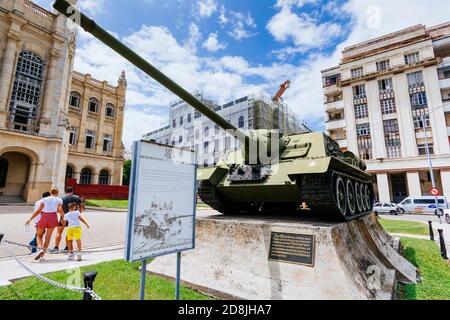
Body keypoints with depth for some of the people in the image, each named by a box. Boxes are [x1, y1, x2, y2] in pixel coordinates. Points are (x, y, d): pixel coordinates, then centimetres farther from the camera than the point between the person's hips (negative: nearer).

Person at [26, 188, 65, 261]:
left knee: (39, 236, 15)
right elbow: (60, 210, -5)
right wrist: (64, 218, 2)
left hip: (44, 217, 1)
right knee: (48, 237, 9)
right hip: (53, 217, -1)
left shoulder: (44, 199, 12)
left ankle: (41, 249, -10)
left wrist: (30, 219, 10)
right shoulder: (59, 200, 9)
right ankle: (42, 255, 5)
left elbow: (38, 210, 5)